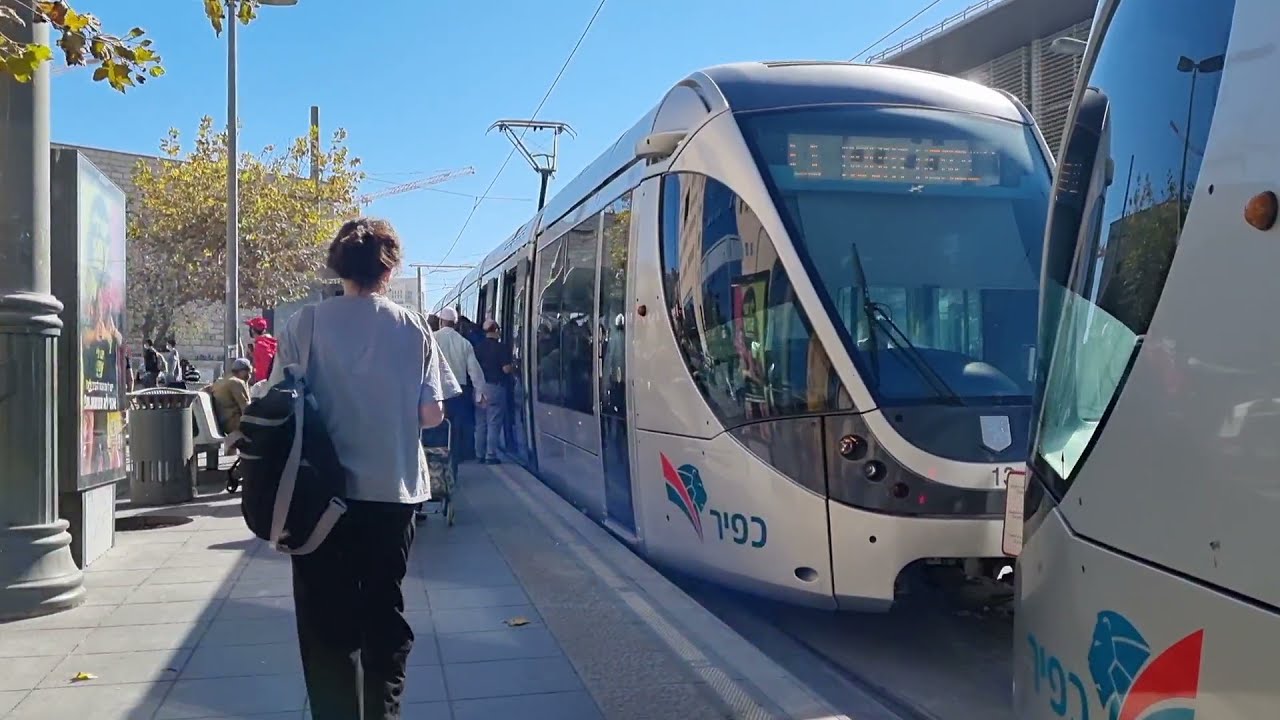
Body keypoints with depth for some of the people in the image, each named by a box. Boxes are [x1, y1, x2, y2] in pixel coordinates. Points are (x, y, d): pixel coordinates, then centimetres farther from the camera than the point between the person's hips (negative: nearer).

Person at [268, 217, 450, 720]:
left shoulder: (304, 325, -5)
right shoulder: (413, 328, -2)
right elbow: (431, 414, -1)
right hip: (393, 490, 1)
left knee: (327, 619, 10)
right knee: (384, 613, 15)